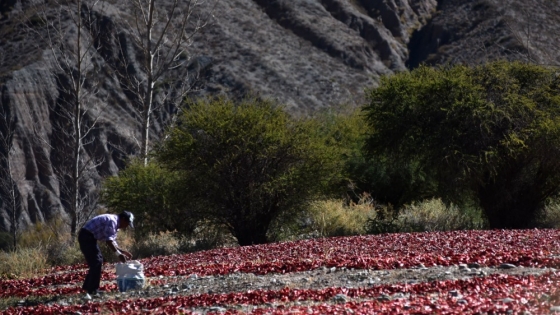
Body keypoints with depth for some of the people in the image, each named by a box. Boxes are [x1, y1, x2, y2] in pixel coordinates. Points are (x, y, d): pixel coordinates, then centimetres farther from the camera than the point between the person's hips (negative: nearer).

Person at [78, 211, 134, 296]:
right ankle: (92, 290, -10)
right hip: (87, 236, -11)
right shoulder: (112, 221, -17)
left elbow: (113, 241, 19)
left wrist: (123, 251, 11)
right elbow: (109, 241, -25)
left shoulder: (114, 223, 15)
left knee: (98, 260, 16)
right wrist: (119, 254, -26)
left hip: (87, 237, 11)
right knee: (97, 262, -10)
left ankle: (87, 286, 22)